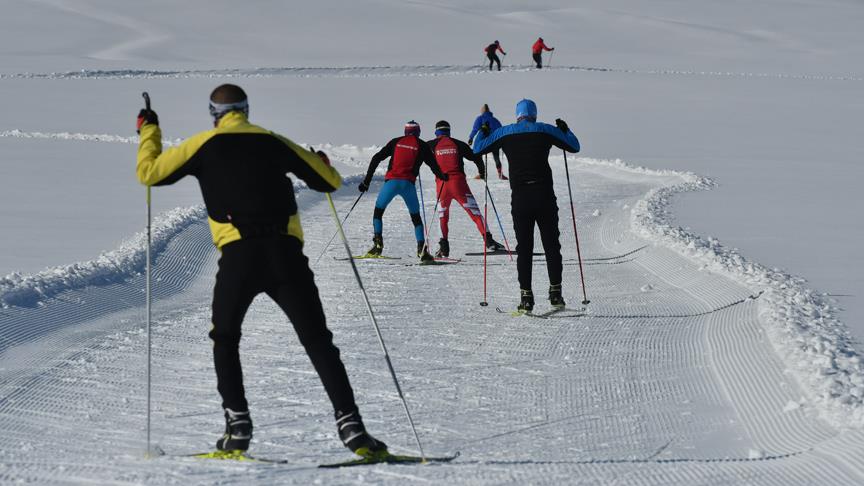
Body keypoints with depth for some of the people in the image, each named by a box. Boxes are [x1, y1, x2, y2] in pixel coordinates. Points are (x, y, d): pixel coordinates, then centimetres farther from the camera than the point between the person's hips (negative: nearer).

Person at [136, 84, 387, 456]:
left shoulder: (205, 144, 11)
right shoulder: (274, 142, 17)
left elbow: (149, 173, 15)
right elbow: (330, 181, 23)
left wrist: (149, 130, 32)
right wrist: (321, 161, 47)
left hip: (239, 254, -1)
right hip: (287, 252, 1)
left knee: (225, 338, 21)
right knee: (317, 340, 5)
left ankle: (238, 424, 9)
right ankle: (349, 424, -6)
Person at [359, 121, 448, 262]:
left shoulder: (396, 142, 16)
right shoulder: (422, 146, 12)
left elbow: (376, 159, 12)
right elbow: (434, 166, 12)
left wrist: (367, 180, 14)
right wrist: (443, 176, 35)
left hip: (391, 181, 0)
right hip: (408, 184, 0)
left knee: (378, 211, 19)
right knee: (416, 217, 14)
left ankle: (377, 243, 5)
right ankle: (422, 249, 1)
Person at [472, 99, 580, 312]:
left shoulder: (504, 133, 4)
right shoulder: (546, 130, 3)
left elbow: (477, 149, 11)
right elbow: (574, 146, 12)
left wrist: (483, 133, 30)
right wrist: (564, 129, 29)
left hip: (520, 198, 0)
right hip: (545, 195, 0)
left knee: (523, 248, 5)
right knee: (551, 245, 8)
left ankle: (526, 295, -1)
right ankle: (555, 292, 6)